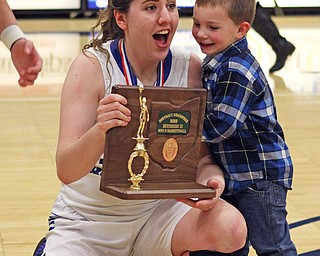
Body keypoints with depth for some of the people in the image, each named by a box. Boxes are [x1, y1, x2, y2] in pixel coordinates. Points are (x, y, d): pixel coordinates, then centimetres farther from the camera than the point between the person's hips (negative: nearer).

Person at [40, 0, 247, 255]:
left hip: (156, 213, 2)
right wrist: (100, 131, -41)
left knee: (231, 228, -26)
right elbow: (65, 172, -21)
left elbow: (204, 157, -4)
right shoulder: (92, 66, -15)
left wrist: (211, 180, -28)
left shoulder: (190, 69, -7)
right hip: (86, 222, -1)